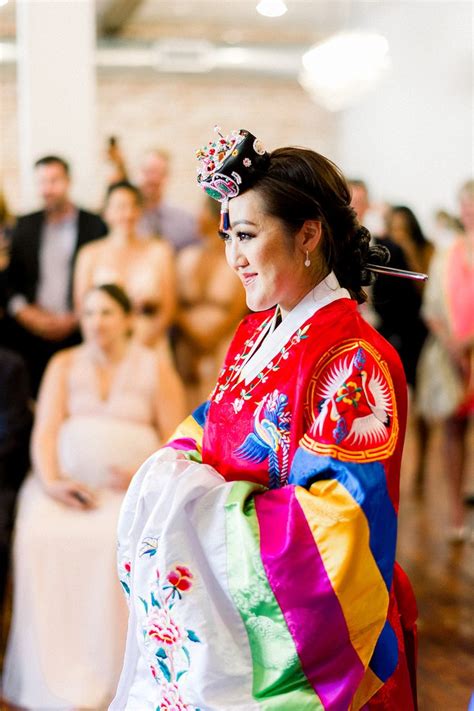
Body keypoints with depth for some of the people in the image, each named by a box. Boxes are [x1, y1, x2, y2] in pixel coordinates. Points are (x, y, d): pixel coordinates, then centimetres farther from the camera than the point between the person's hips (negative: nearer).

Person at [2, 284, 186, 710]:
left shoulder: (154, 370, 11)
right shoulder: (64, 365, 15)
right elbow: (45, 431, 4)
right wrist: (51, 481, -15)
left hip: (133, 484, -2)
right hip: (69, 479, 2)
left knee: (117, 542, -34)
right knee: (38, 535, -30)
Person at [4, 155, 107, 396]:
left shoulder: (95, 226, 3)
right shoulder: (25, 226, 13)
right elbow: (10, 277, 13)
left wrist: (74, 319, -6)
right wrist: (23, 311, -3)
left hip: (77, 334, -2)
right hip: (30, 333, 2)